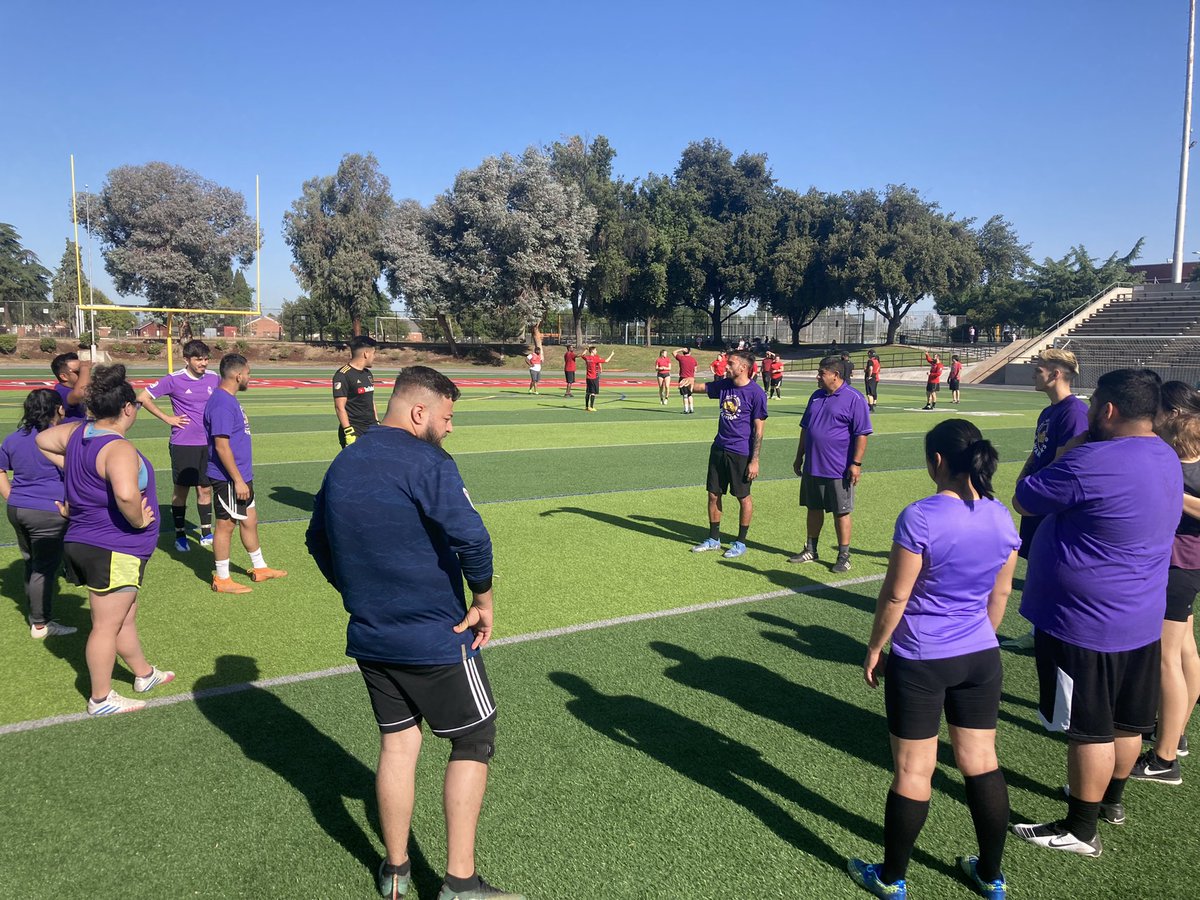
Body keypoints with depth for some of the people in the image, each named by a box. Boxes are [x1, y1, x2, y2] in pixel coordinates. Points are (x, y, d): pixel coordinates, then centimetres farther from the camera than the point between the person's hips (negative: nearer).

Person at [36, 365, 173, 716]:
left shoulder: (77, 432, 4)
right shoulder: (119, 448, -25)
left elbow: (42, 440, 23)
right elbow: (126, 493, -43)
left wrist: (71, 469, 21)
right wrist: (139, 521, -24)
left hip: (84, 543, 10)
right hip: (113, 551, -9)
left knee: (126, 617, 24)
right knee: (107, 626, 5)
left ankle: (144, 674, 41)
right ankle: (101, 699, 19)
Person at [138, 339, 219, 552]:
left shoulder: (213, 378, 3)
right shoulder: (174, 380, -8)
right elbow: (143, 397, -4)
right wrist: (167, 418, -7)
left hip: (208, 444, 4)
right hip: (183, 444, -3)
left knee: (205, 489, 9)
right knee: (181, 489, 5)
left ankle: (206, 533, 19)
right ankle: (180, 535, 15)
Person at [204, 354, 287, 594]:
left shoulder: (229, 400, 12)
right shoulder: (222, 404, -21)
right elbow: (221, 446, -24)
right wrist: (238, 480, -22)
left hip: (241, 476, 10)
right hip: (228, 478, -10)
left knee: (250, 520, 18)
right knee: (226, 525, 1)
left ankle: (259, 568, 31)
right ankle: (222, 579, 13)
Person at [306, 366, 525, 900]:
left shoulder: (342, 465, 7)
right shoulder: (426, 463, -19)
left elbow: (318, 540, 18)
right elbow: (470, 537, -29)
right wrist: (484, 601, -15)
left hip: (369, 637, 7)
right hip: (436, 639, -7)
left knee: (397, 743, 19)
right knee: (473, 742, 9)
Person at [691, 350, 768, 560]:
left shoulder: (756, 393, -13)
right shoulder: (724, 385, 5)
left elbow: (758, 430, -12)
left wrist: (755, 461, -15)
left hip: (741, 454, -6)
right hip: (719, 448, 6)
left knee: (743, 498, 6)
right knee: (713, 494, 11)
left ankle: (741, 543, 19)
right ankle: (713, 539, 26)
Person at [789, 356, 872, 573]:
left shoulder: (854, 399, -10)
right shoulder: (816, 397, 11)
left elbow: (861, 434, -12)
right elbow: (805, 428, 18)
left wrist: (856, 463, -17)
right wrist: (799, 457, 18)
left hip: (839, 470, -6)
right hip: (812, 467, 7)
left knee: (841, 512, 3)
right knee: (813, 509, 15)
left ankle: (844, 556, 13)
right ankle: (810, 550, 29)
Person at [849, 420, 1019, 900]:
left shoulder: (919, 517, -20)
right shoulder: (1000, 516, -2)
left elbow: (896, 595, -15)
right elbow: (1001, 592, 9)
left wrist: (875, 648, -2)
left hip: (920, 661, -5)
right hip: (981, 657, 5)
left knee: (913, 770, 6)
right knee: (981, 762, 17)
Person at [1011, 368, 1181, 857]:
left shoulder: (1094, 461, -27)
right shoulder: (1166, 458, 4)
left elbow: (1025, 500, -14)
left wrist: (1077, 440, -9)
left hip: (1087, 624, -9)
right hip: (1142, 619, 9)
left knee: (1090, 729, 4)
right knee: (1126, 720, 22)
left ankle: (1080, 829, 18)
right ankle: (1111, 798, 42)